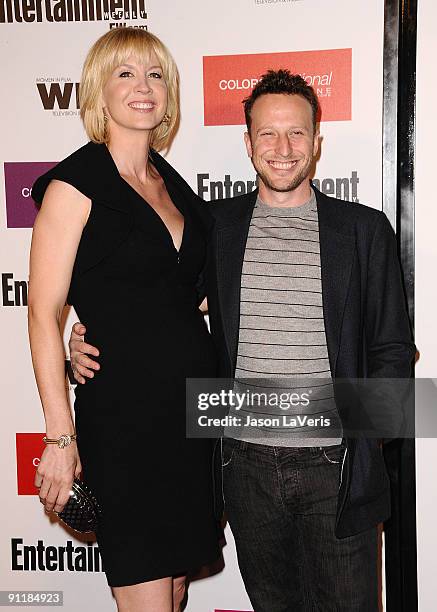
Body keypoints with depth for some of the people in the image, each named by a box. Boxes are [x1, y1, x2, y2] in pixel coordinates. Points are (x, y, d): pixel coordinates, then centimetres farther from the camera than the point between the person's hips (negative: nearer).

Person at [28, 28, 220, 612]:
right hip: (122, 415, -6)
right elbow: (44, 314, -11)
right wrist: (60, 436, -14)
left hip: (193, 408, 7)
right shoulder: (74, 185, -8)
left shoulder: (171, 182, 12)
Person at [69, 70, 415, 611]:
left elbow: (392, 349, 3)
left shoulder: (364, 228, 0)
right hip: (248, 465, 2)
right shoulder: (214, 223, 3)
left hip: (336, 467, -1)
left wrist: (353, 418, -11)